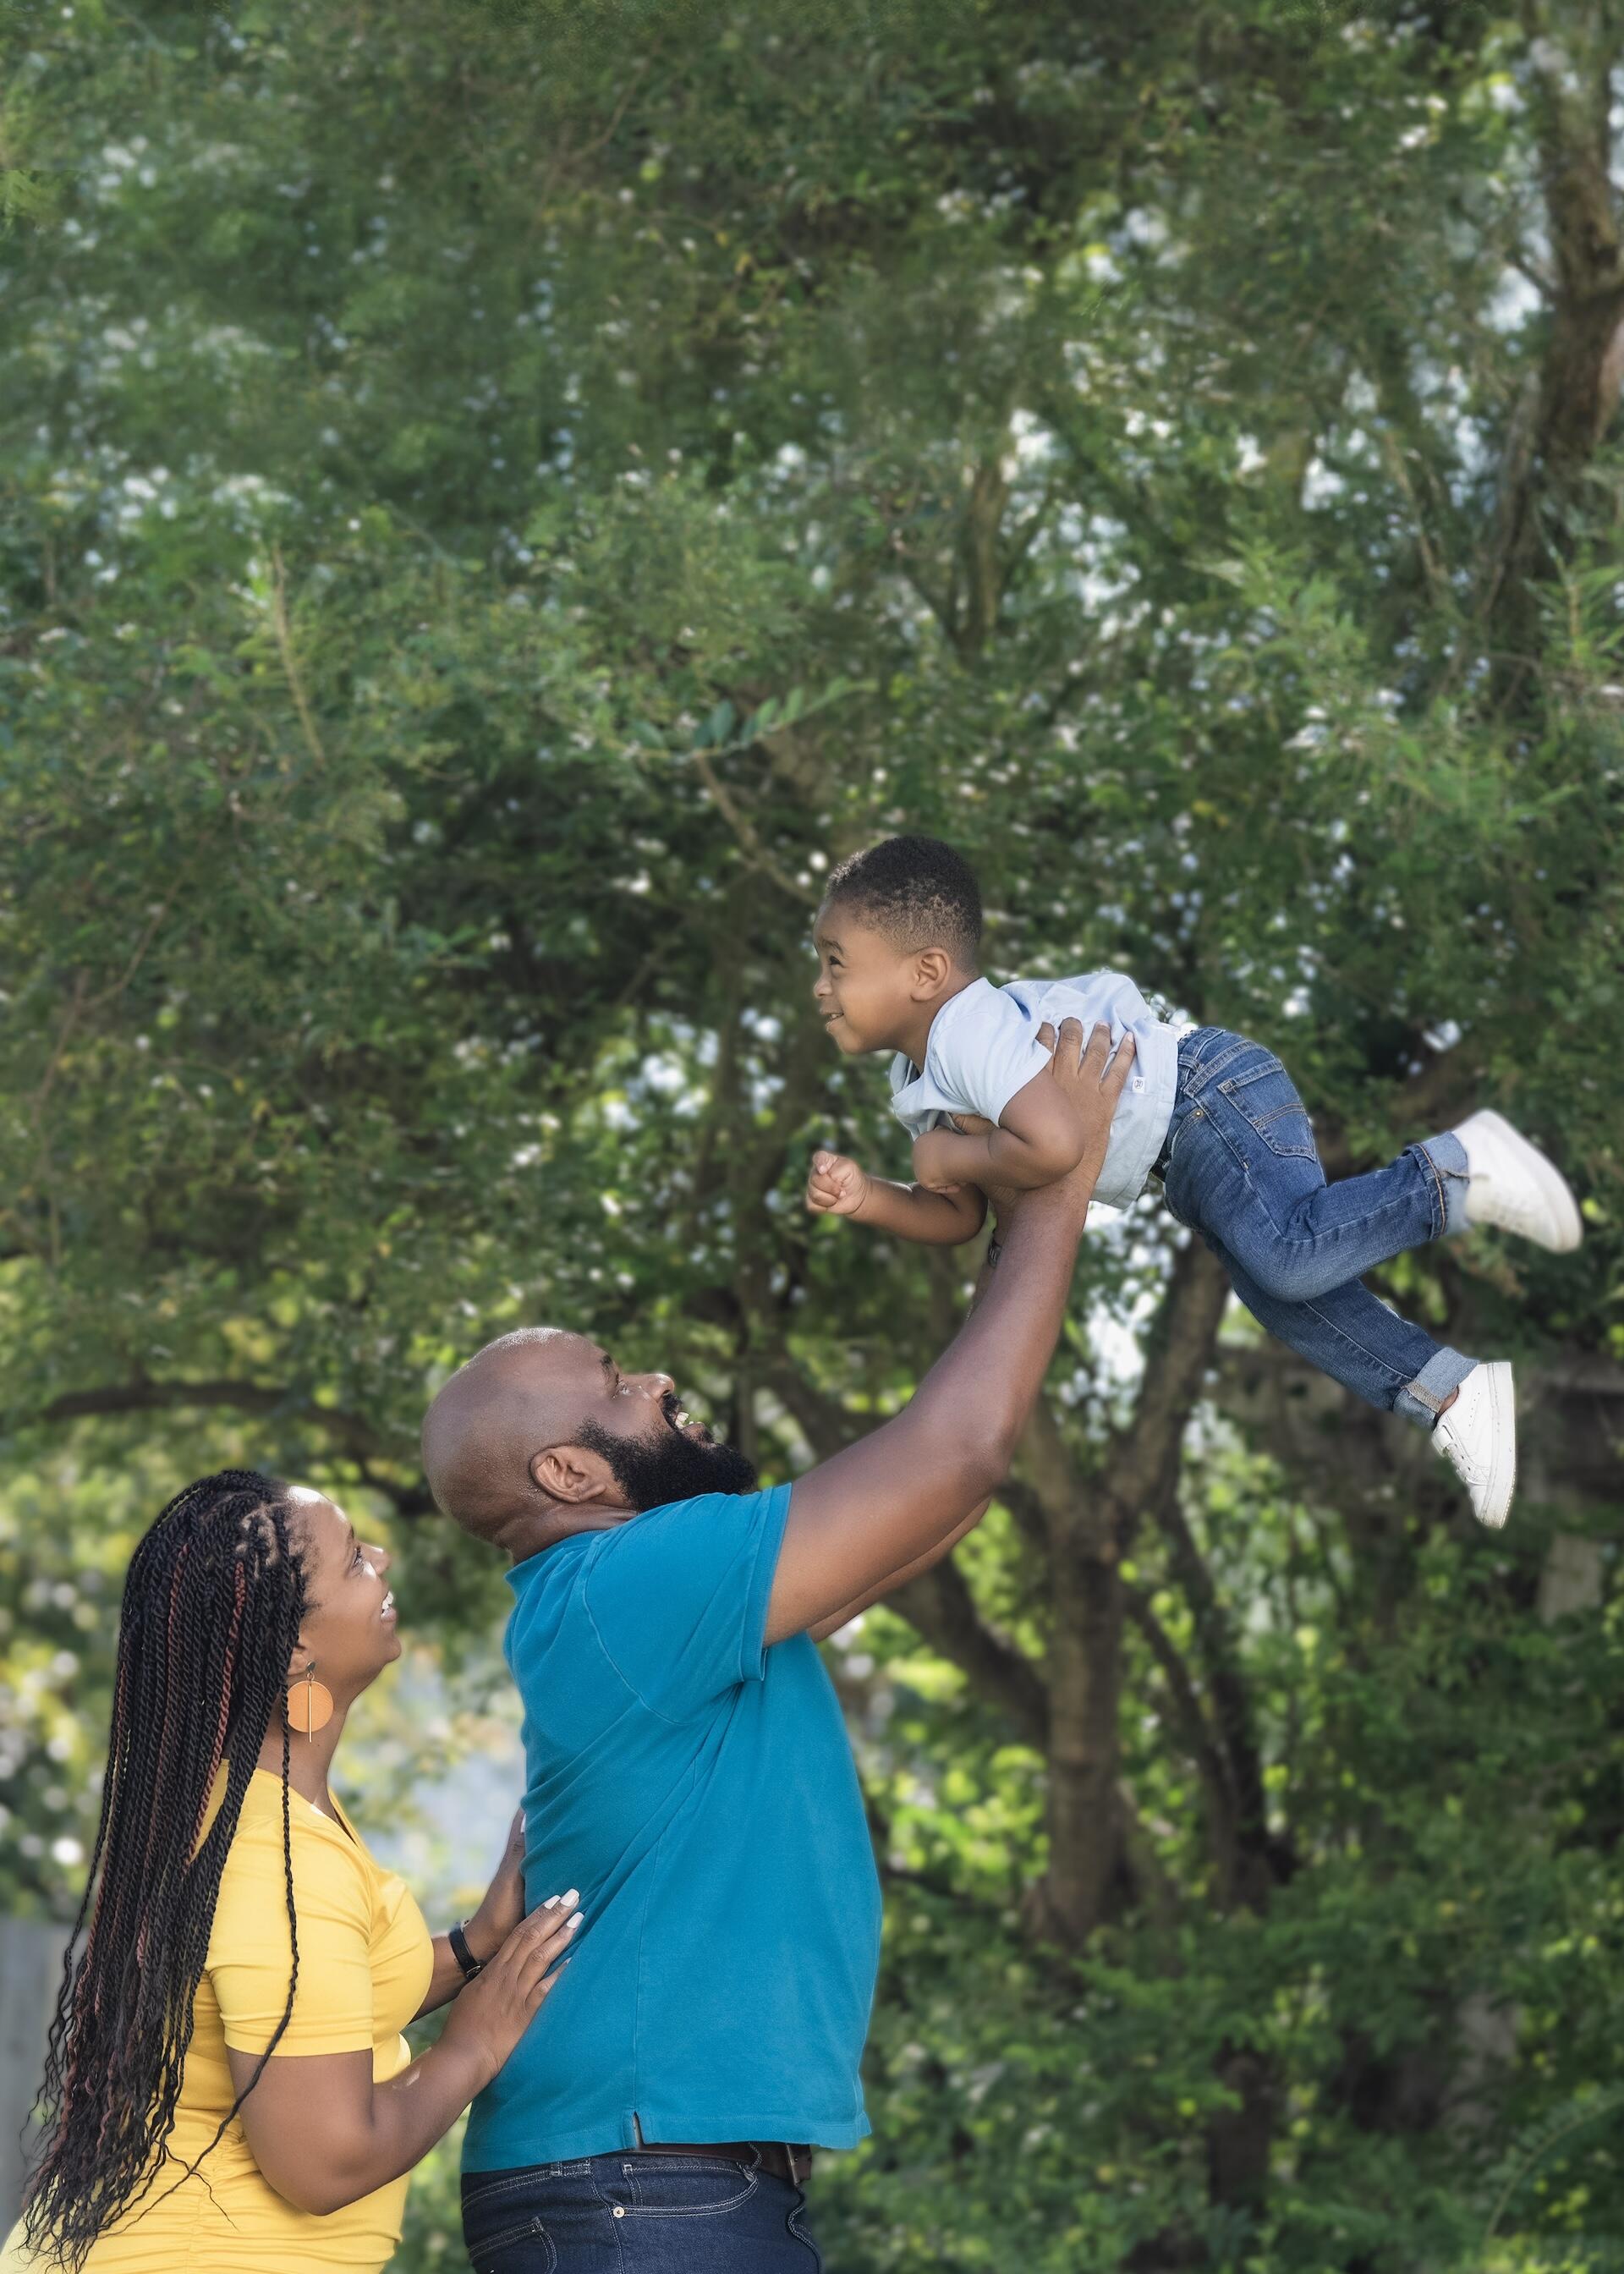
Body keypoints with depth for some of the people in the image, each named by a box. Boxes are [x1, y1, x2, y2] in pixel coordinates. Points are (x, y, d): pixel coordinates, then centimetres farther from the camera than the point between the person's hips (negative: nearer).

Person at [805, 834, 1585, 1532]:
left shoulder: (971, 1031, -24)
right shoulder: (915, 1081, 10)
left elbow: (1054, 1145, -39)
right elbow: (960, 1217, 13)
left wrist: (953, 1156, -21)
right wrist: (868, 1197, -6)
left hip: (1211, 1098, -10)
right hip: (1189, 1161, 11)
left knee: (1287, 1256, -28)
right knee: (1283, 1292, 8)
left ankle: (1456, 1172, -13)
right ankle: (1453, 1396, 12)